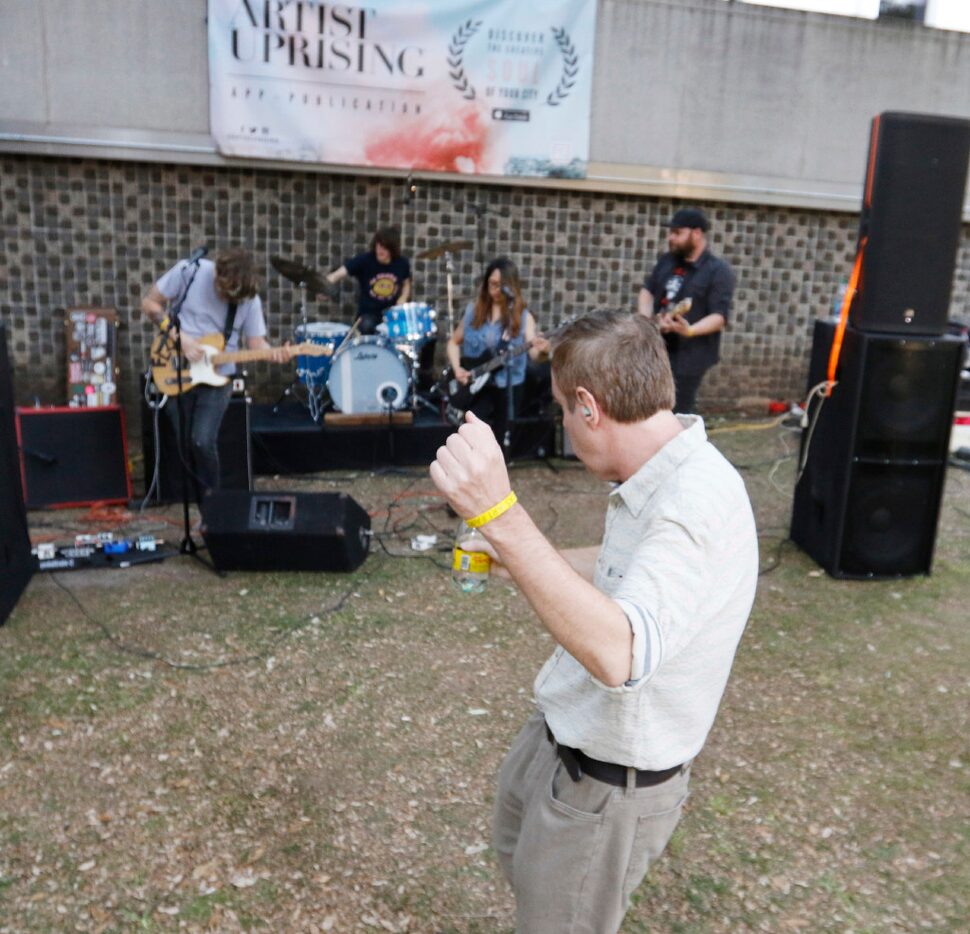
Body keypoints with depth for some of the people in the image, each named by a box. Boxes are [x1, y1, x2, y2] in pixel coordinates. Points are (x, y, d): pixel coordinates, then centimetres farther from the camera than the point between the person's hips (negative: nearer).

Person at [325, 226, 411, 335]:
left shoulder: (402, 263, -5)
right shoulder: (364, 260, -15)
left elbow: (406, 284, 15)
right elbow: (338, 274, -23)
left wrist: (402, 299, -6)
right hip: (368, 313, -2)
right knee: (366, 326, -31)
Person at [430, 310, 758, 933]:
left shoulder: (697, 504, -34)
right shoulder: (665, 477, -2)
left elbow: (619, 654, -48)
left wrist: (501, 516, -53)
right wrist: (514, 556, 23)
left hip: (607, 787, -9)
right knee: (516, 852, 33)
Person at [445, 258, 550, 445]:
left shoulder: (523, 316, -3)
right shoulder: (473, 310, 5)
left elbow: (533, 352, -16)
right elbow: (454, 342, 13)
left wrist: (542, 351, -40)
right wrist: (457, 369, -4)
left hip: (508, 387, -1)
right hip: (475, 386, 1)